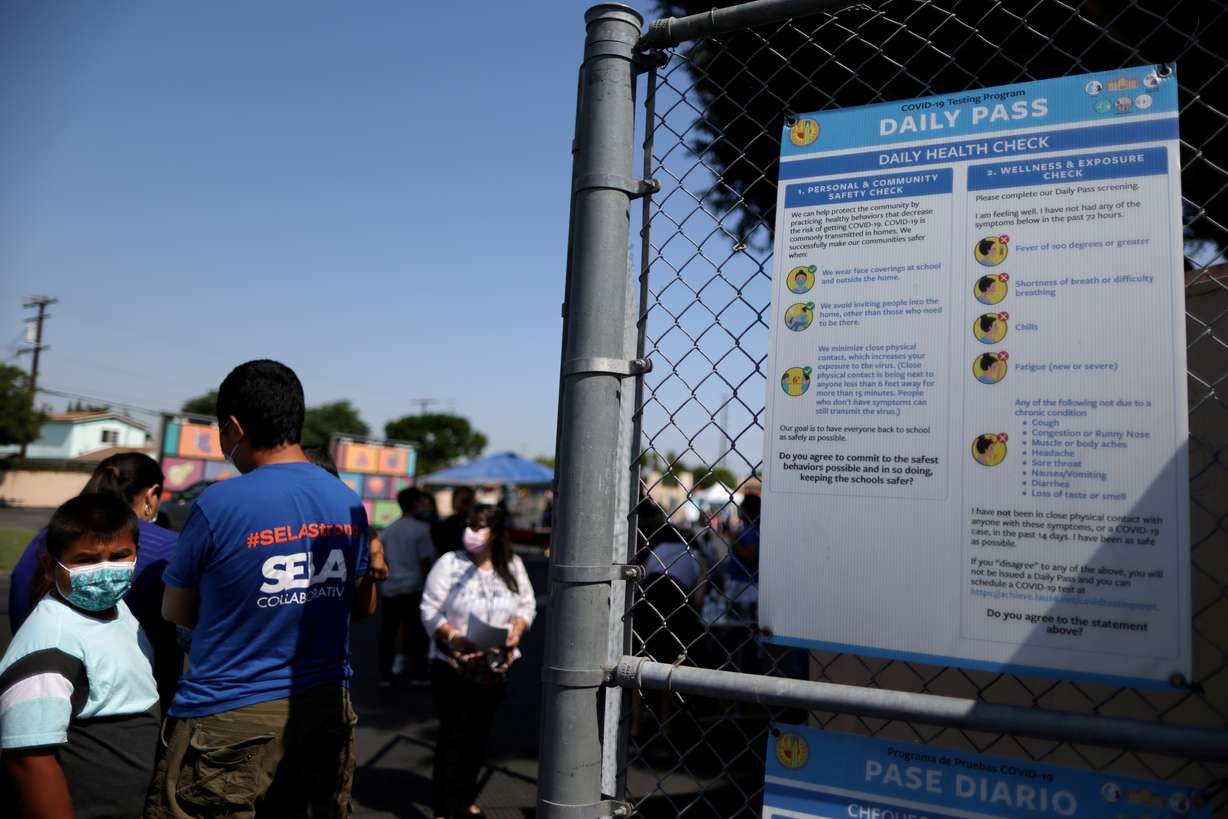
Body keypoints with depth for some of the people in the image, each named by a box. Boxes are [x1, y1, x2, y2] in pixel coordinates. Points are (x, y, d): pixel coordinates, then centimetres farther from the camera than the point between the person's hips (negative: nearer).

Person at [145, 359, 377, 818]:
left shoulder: (219, 504, -14)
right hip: (324, 710, 5)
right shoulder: (348, 502, 1)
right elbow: (364, 606, 12)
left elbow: (176, 614, 0)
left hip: (226, 719, -5)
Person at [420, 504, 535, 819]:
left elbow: (527, 605, 9)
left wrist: (517, 629, -10)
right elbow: (430, 609, -9)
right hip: (454, 666, -4)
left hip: (495, 666, 4)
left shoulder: (513, 566, 4)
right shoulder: (449, 563, -7)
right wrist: (451, 635, -23)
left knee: (479, 734, 14)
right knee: (453, 734, -1)